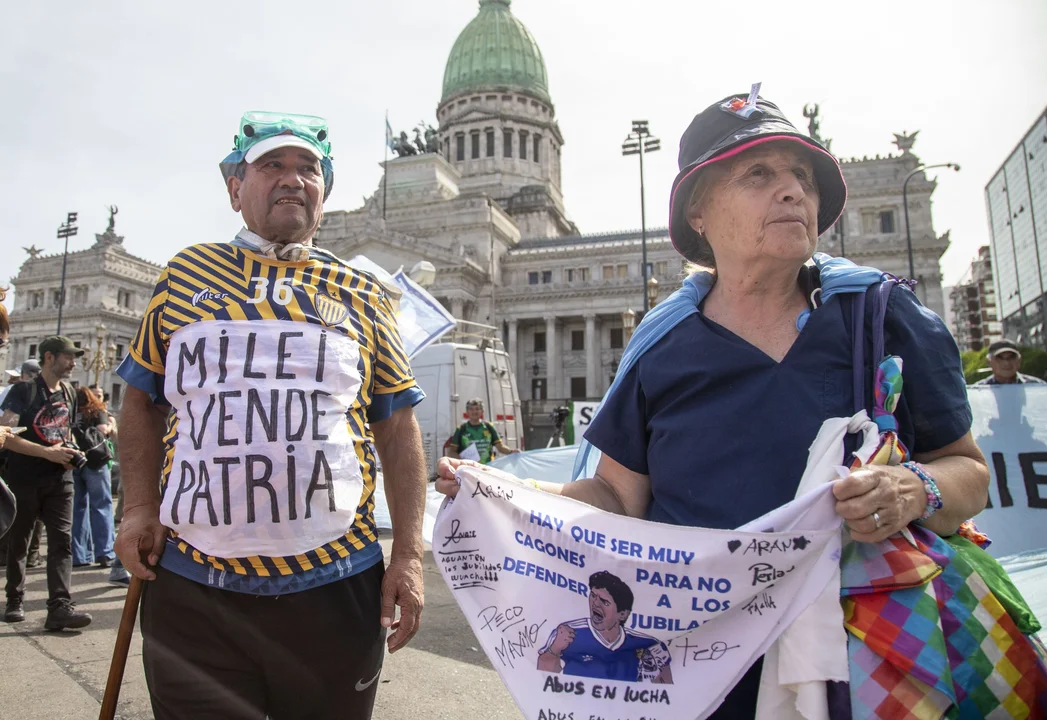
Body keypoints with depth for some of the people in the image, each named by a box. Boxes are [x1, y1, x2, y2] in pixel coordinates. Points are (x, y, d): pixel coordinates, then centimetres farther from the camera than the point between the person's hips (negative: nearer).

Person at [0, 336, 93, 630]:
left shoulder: (69, 392, 11)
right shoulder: (24, 391, -7)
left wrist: (73, 451, 3)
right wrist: (48, 453, -21)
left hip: (60, 480, 4)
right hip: (24, 480, -4)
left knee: (62, 541, -7)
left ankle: (59, 606, -12)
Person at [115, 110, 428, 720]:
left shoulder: (362, 296, 6)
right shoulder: (186, 274, 9)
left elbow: (397, 425, 4)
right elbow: (143, 400, 14)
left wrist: (409, 553, -3)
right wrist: (140, 508, 0)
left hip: (334, 584, 0)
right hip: (191, 585, 1)